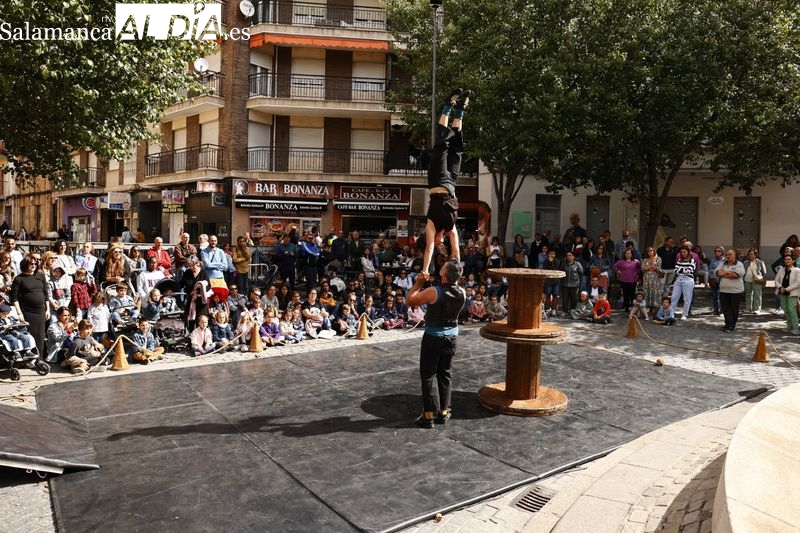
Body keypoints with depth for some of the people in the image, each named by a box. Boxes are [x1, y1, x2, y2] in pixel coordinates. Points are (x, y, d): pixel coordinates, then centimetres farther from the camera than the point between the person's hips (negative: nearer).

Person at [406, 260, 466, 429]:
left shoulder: (434, 292, -22)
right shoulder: (462, 293, -7)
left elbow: (410, 300, -11)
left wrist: (418, 282, -4)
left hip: (433, 337, -5)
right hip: (451, 337, 5)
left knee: (429, 375, 4)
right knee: (445, 375, 16)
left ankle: (429, 415, 5)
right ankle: (443, 412, 23)